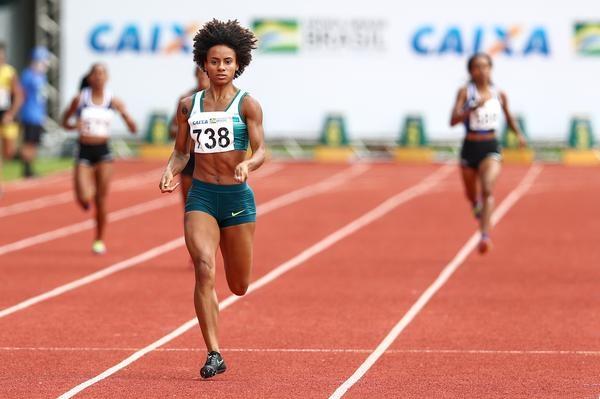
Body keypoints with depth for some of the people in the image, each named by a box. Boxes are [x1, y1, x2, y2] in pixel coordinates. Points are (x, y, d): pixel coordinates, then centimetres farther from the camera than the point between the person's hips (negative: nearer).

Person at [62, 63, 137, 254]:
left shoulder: (113, 101, -1)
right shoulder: (80, 99, -2)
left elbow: (133, 129, 1)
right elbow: (65, 122, 10)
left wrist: (124, 114, -18)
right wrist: (75, 125, -12)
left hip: (103, 152, 0)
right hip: (84, 152, 0)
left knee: (101, 200, 1)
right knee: (84, 199, -13)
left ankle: (99, 240, 16)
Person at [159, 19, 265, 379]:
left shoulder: (247, 105, -3)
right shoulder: (189, 106, 7)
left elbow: (261, 151, -10)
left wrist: (247, 165, -33)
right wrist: (171, 172, -5)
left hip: (237, 197, -1)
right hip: (200, 197, 1)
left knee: (239, 287, 10)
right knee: (204, 270, -20)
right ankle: (214, 355, -17)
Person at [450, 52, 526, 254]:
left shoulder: (499, 95, 3)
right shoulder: (465, 92, -4)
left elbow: (509, 117, 21)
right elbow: (453, 120, -15)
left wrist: (519, 134, 4)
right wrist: (475, 106, -27)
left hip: (491, 148, -1)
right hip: (470, 148, 1)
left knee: (487, 189, -24)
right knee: (472, 195, 16)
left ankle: (485, 236, -32)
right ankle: (479, 210, 54)